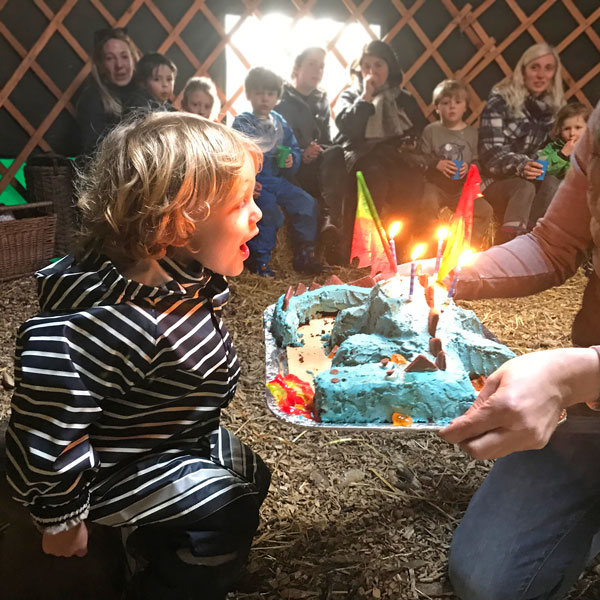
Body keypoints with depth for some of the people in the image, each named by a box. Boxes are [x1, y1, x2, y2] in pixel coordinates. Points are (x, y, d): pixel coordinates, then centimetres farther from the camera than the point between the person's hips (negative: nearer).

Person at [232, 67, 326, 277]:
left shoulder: (280, 122, 18)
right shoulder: (241, 123, 0)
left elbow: (294, 148, 21)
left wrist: (292, 160, -3)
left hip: (278, 180, 6)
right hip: (254, 182, -6)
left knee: (307, 203, -8)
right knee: (269, 207, -31)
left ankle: (304, 255, 5)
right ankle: (259, 260, -17)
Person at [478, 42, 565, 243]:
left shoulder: (556, 105, 8)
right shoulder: (500, 101, -7)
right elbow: (490, 152, -15)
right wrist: (520, 165, -32)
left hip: (534, 180, 4)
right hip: (498, 180, -4)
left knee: (551, 184, -29)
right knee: (525, 188, -35)